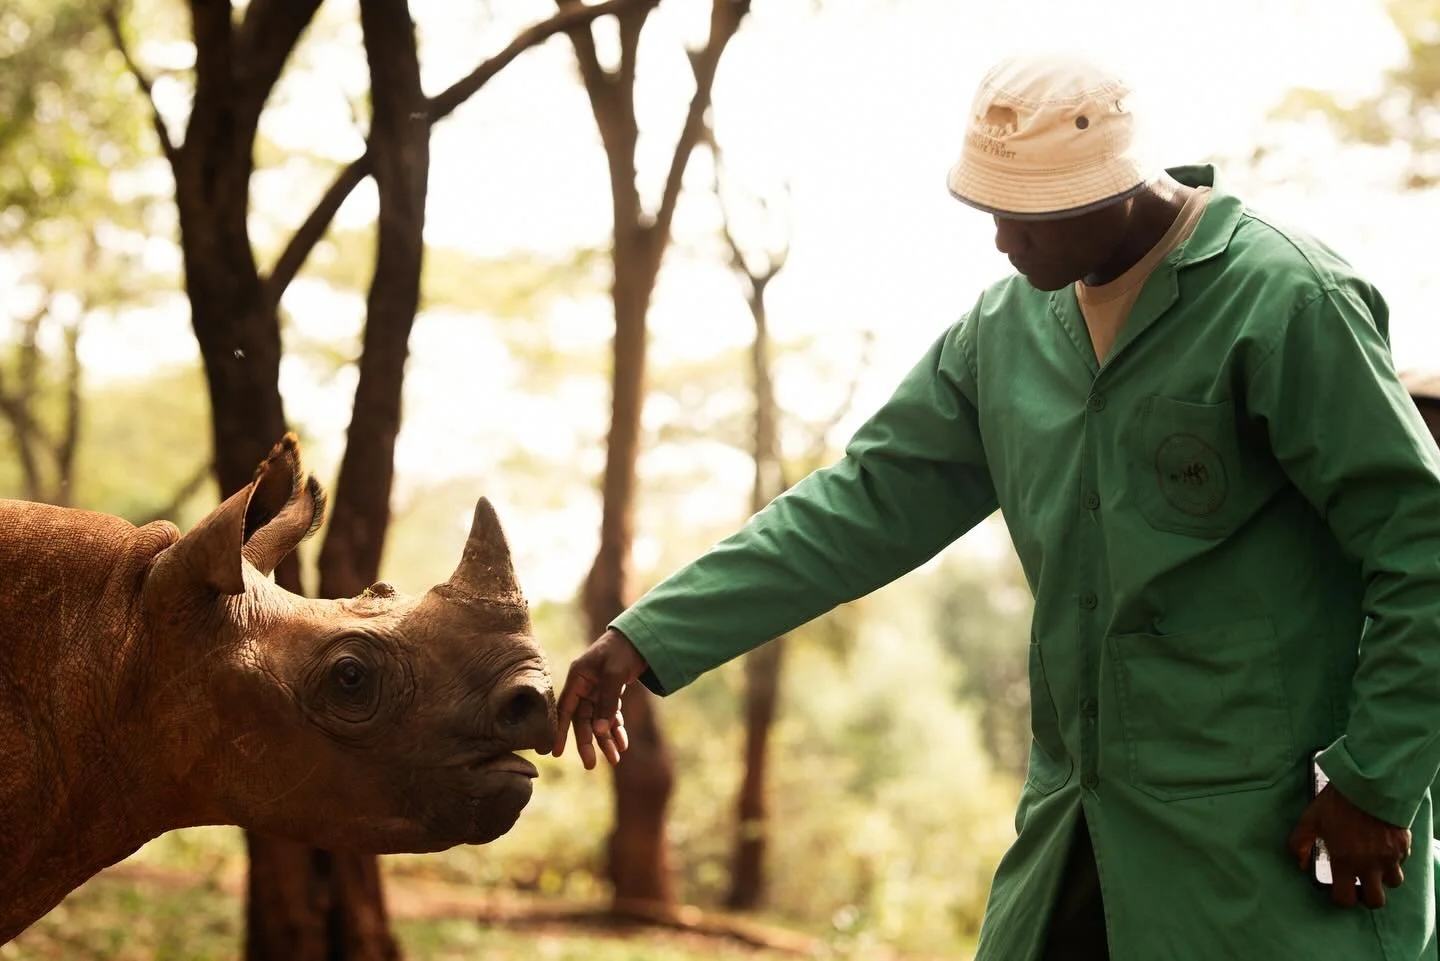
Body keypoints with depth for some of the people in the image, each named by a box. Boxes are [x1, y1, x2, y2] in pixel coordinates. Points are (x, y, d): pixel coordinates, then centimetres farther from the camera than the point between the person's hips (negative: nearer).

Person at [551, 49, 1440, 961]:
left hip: (1273, 838, -6)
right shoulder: (1008, 325, 5)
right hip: (1078, 819, 6)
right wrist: (649, 637, -1)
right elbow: (869, 501, 5)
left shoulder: (1290, 302, -14)